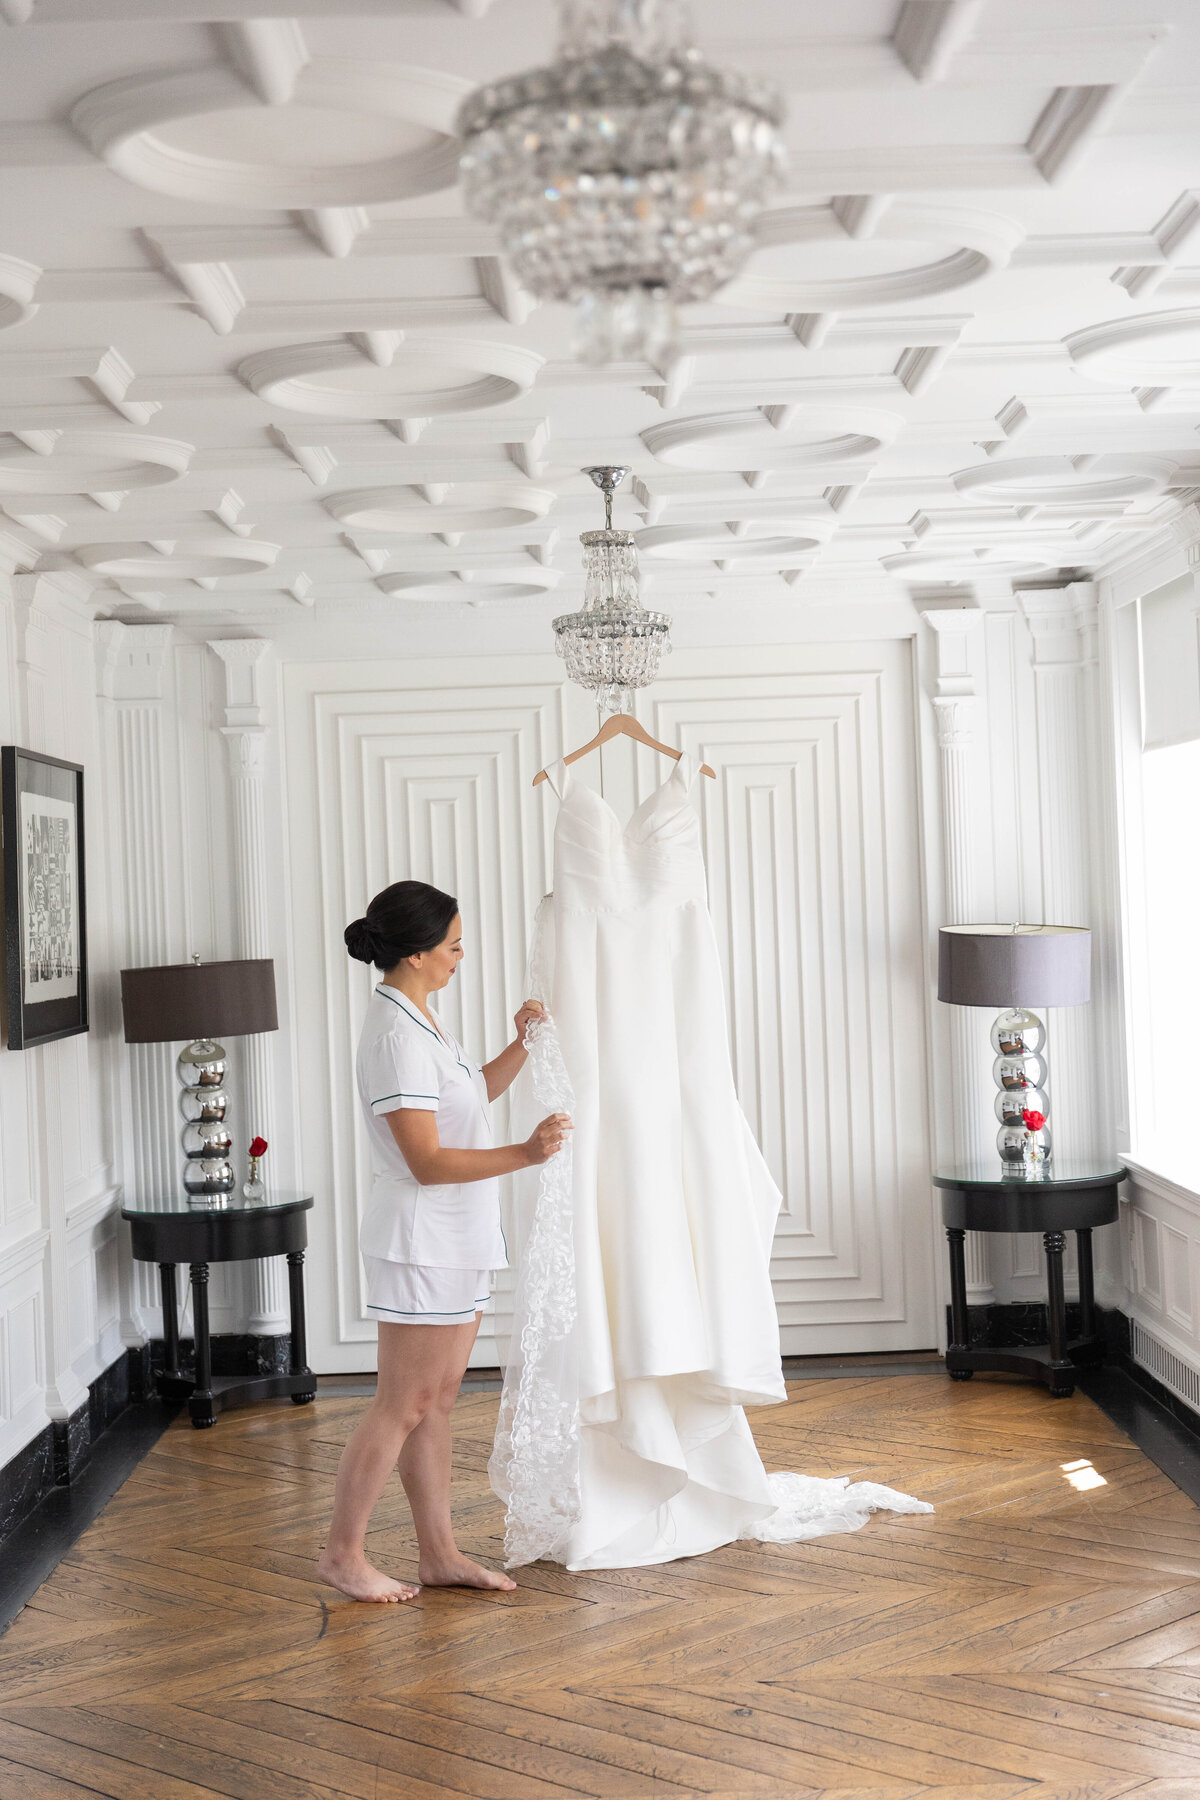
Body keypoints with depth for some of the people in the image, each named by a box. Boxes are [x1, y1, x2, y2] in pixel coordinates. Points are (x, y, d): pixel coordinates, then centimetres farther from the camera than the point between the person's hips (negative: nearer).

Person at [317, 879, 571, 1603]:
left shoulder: (417, 1019, 11)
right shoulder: (395, 1035, -20)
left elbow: (472, 1095, 24)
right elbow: (427, 1161, -24)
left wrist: (522, 1044, 9)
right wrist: (525, 1153, -28)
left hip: (456, 1242, 10)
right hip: (424, 1242, -10)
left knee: (437, 1400, 12)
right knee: (404, 1404, -2)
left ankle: (440, 1552, 19)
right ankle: (344, 1553, 8)